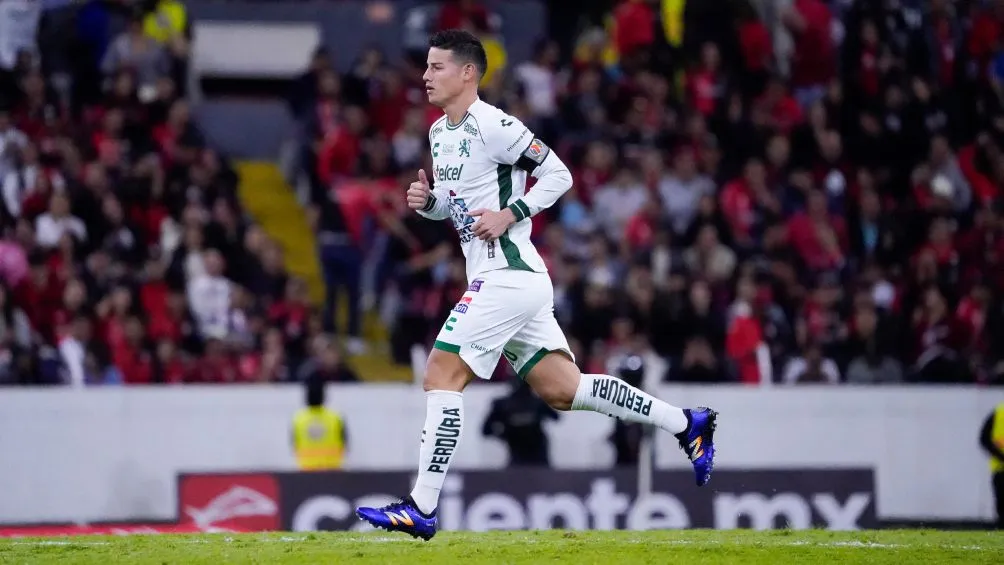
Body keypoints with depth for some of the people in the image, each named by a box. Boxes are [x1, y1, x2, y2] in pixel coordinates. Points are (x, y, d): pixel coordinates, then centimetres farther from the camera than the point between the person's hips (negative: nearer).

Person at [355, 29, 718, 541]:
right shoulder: (439, 132, 15)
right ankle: (685, 423, 17)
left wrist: (508, 215, -18)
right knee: (562, 390, 10)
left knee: (441, 376, -12)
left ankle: (421, 509, -11)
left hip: (509, 276, -10)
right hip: (493, 278, 10)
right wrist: (425, 201, 6)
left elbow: (558, 175, -12)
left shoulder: (493, 125, -13)